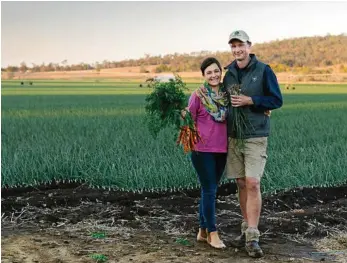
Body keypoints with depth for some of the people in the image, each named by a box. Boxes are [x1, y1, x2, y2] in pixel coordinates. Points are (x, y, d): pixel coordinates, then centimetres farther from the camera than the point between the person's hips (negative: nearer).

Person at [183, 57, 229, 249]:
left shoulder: (226, 94, 6)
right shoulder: (198, 95, -7)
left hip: (221, 149, 5)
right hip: (202, 149, -5)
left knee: (209, 190, 13)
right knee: (209, 191, -3)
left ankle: (202, 232, 24)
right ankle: (212, 233, 8)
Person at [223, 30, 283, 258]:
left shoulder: (264, 71, -4)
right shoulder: (229, 74, 10)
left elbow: (277, 100, -6)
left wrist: (250, 101, -16)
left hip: (256, 136, -5)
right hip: (233, 136, 5)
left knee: (252, 183, -12)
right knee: (241, 184, 8)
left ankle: (252, 237, -9)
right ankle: (247, 229, 20)